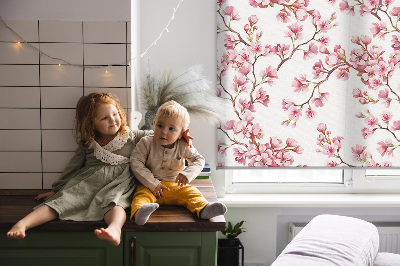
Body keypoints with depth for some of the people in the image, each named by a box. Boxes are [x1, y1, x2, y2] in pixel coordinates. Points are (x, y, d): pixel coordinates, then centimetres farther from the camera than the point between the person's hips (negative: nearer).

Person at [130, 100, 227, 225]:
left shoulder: (183, 147, -2)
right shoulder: (146, 143, -6)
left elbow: (199, 159, 5)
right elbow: (136, 163, -10)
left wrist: (187, 174, -17)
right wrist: (152, 184, -19)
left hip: (176, 186, 2)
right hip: (150, 186, -2)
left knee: (191, 192, -22)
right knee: (142, 194, -32)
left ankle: (204, 209, -46)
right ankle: (139, 213, -61)